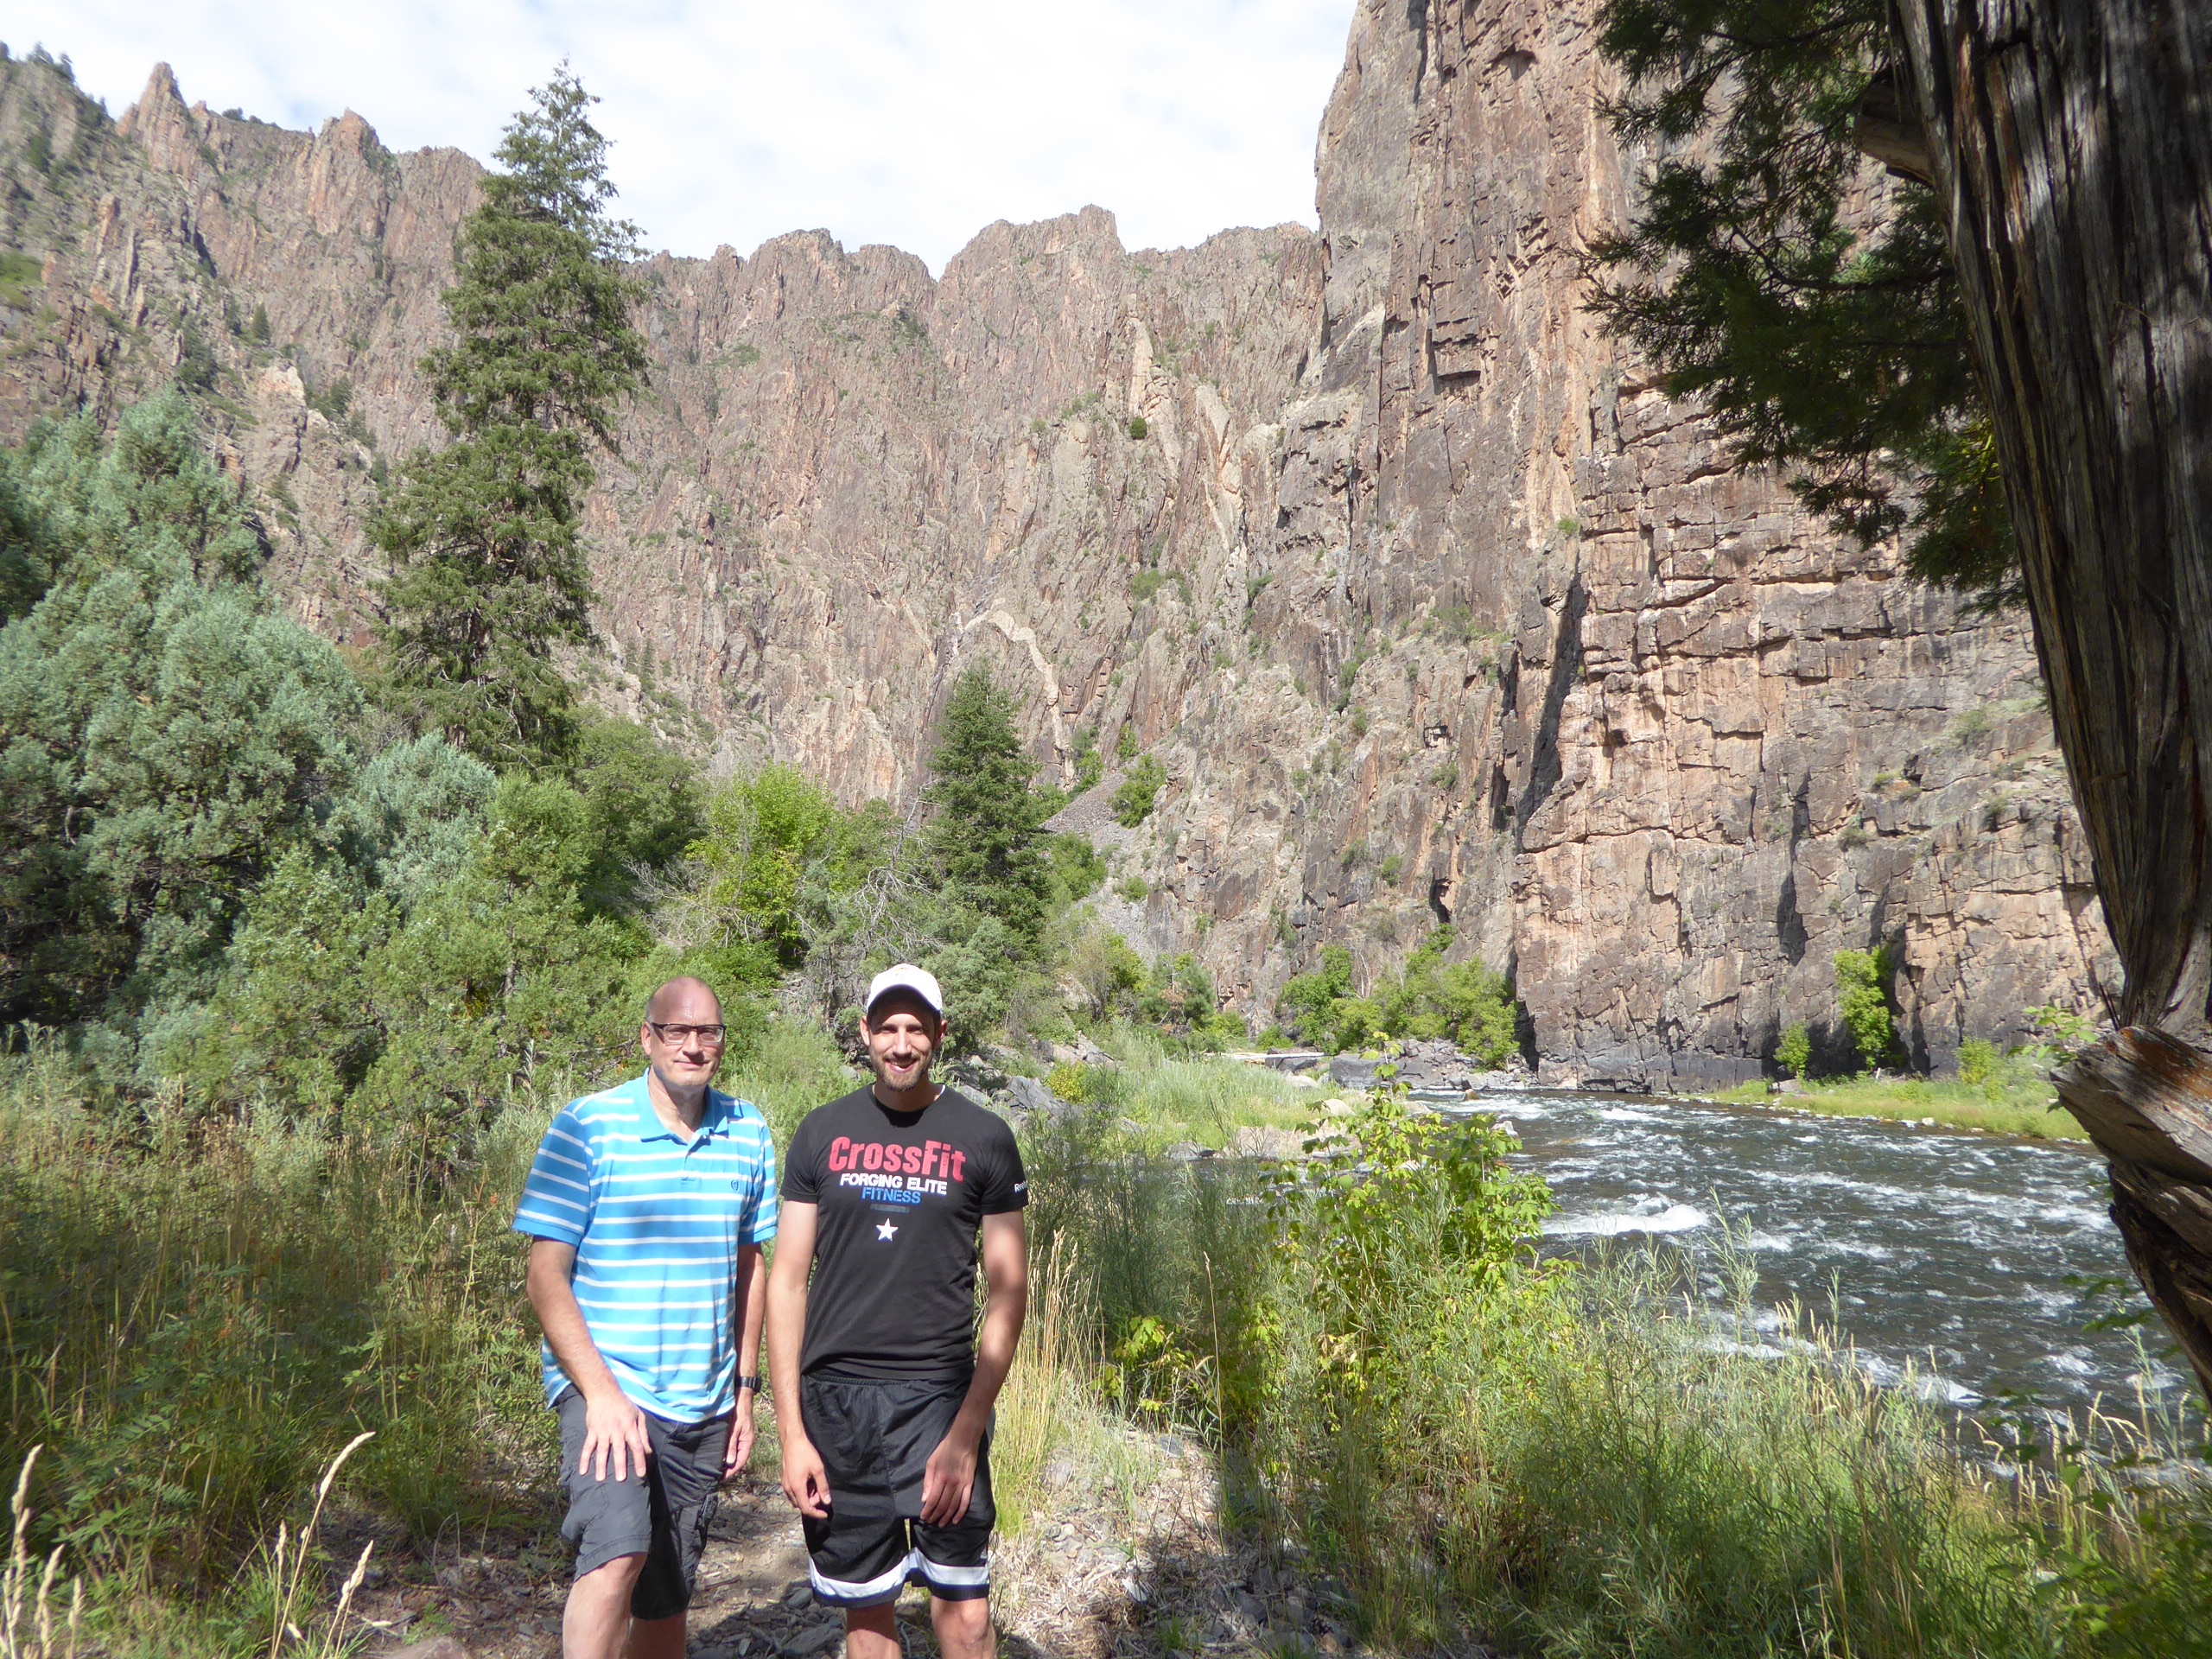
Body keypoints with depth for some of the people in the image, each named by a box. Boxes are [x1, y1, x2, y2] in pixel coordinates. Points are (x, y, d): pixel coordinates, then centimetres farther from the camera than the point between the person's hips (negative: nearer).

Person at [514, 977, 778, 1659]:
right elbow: (546, 1274, -9)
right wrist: (600, 1392, -17)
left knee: (666, 1598, 13)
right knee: (617, 1553, -25)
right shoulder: (588, 1126, -8)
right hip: (608, 1387, -4)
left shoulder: (748, 1132, 5)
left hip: (706, 1402, 4)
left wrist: (745, 1386, 11)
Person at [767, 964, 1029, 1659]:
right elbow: (787, 1281, 5)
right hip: (834, 1399, 2)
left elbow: (1009, 1293, -2)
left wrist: (967, 1431, -10)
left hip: (939, 1398, -2)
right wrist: (791, 1432, -1)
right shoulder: (824, 1132, 4)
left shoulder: (983, 1138, -1)